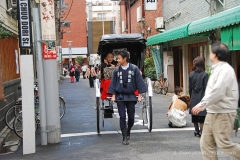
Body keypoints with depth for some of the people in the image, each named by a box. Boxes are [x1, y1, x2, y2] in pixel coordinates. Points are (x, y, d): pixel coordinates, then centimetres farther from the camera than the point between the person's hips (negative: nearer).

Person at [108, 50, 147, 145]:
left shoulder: (134, 69, -5)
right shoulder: (116, 70, -1)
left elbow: (139, 82, -2)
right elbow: (113, 83, 4)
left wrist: (139, 95, -4)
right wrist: (113, 95, -1)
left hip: (131, 96, 0)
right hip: (120, 96, 0)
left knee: (131, 117, 9)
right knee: (122, 117, -3)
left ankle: (128, 132, 34)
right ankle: (124, 137, 2)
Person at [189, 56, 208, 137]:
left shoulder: (191, 74, 1)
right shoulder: (204, 75, -10)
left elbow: (190, 87, 6)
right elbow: (206, 88, -9)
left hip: (194, 98, 4)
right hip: (202, 98, -4)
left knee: (194, 117, 12)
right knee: (202, 116, 1)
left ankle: (196, 131, 21)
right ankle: (201, 131, -1)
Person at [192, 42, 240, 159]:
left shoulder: (225, 69, -15)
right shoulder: (217, 69, 16)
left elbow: (218, 92, -25)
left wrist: (202, 105, -23)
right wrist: (203, 105, 14)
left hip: (223, 113, -10)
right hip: (212, 112, 10)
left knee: (223, 143, -5)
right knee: (206, 144, 8)